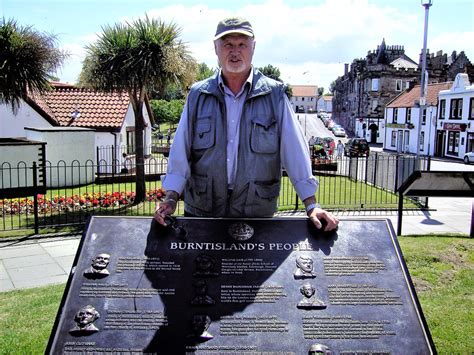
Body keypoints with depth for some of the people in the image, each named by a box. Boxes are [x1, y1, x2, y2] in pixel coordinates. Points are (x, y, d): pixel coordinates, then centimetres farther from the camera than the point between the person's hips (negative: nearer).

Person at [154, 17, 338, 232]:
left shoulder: (274, 95, -1)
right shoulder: (197, 95, 4)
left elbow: (295, 151, -2)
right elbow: (180, 152, 4)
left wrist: (311, 205, -6)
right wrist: (171, 198, -5)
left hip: (257, 214, -1)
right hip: (201, 211, 1)